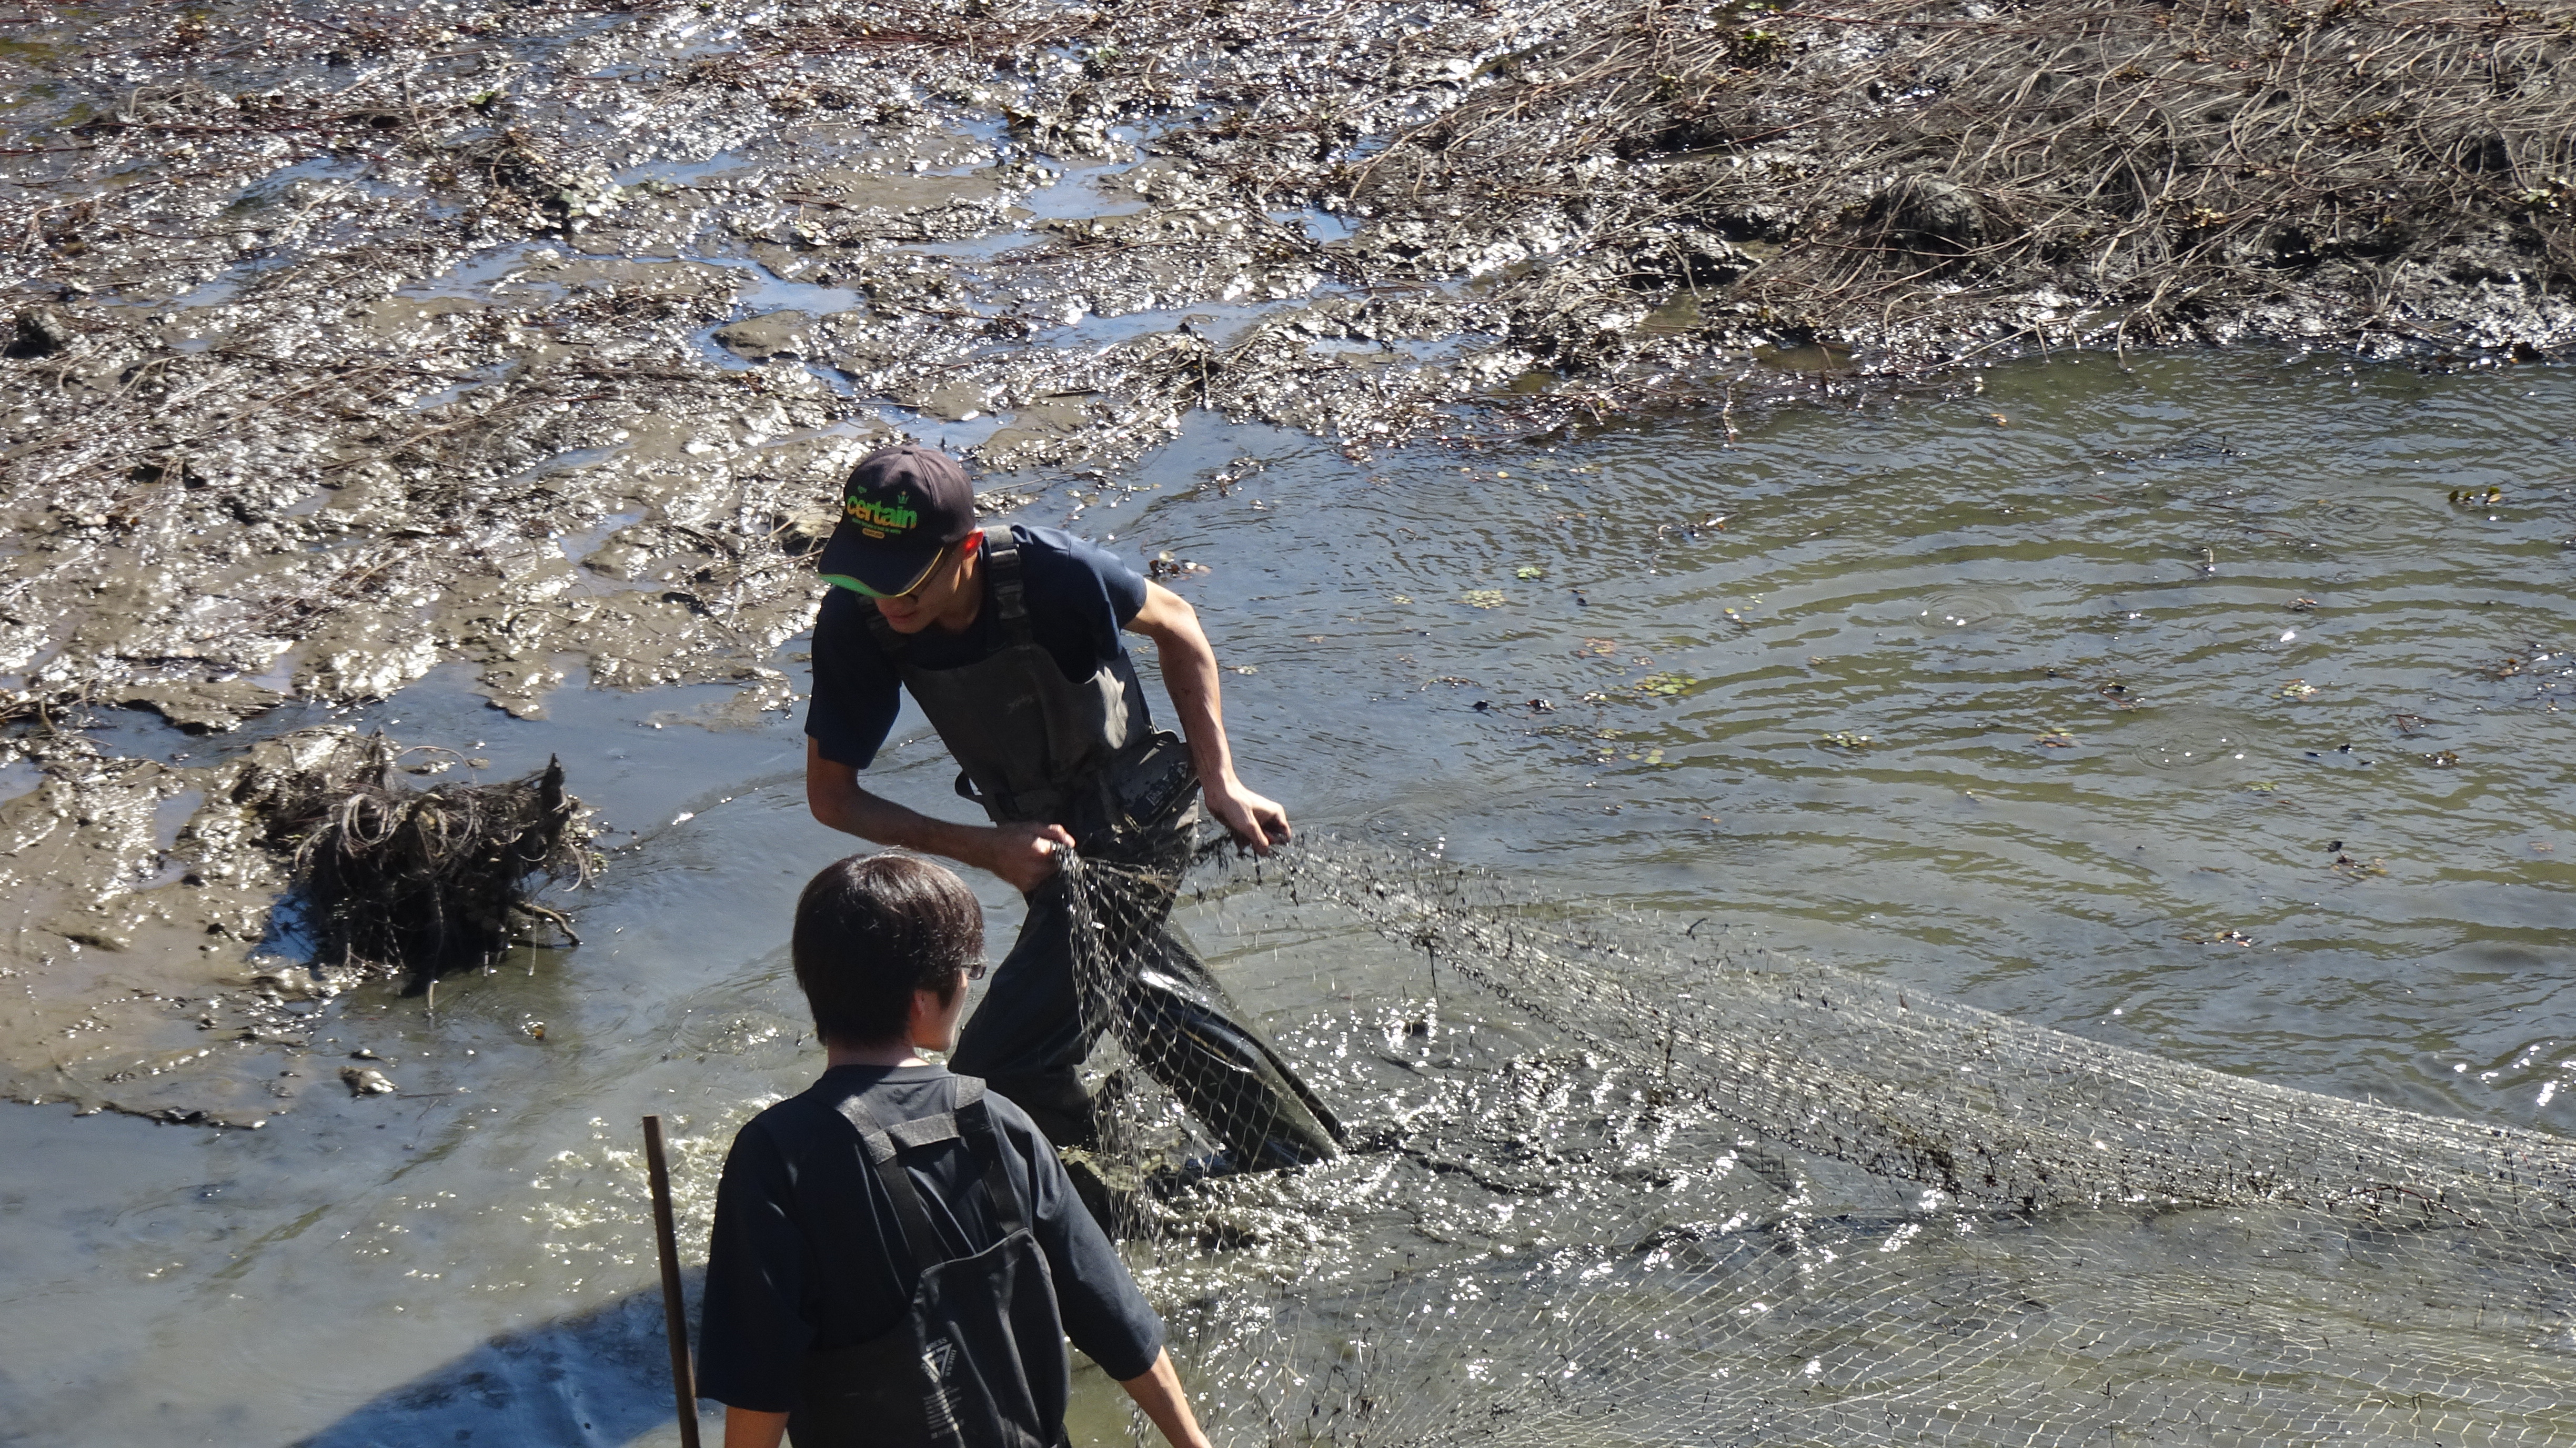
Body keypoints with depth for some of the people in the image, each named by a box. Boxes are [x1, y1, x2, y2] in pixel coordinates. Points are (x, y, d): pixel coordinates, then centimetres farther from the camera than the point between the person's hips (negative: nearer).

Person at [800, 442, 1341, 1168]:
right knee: (1144, 988, 31)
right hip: (1039, 833, 6)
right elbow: (829, 794, -13)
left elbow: (1175, 625, -11)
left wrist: (1220, 782, -12)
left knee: (1001, 1068, -16)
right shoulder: (856, 624, -23)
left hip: (1133, 821, -6)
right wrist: (984, 849, -22)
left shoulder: (1049, 573, -32)